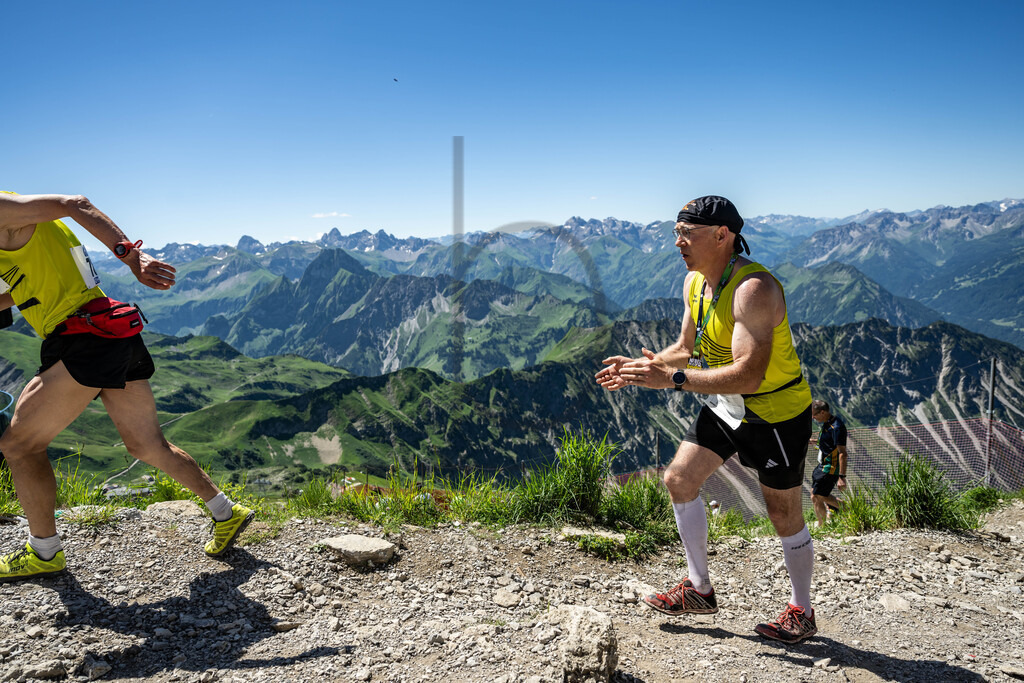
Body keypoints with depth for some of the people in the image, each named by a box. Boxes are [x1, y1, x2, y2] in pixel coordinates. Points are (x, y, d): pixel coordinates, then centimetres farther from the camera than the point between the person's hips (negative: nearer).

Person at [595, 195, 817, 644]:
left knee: (784, 515, 5)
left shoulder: (754, 288, -30)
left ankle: (801, 612, 28)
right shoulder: (695, 281, -2)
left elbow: (749, 374, -38)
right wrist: (643, 367, -7)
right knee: (679, 480, 4)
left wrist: (672, 379, -40)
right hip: (725, 405, 8)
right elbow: (687, 350, 9)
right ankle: (699, 589, 19)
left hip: (776, 410, -8)